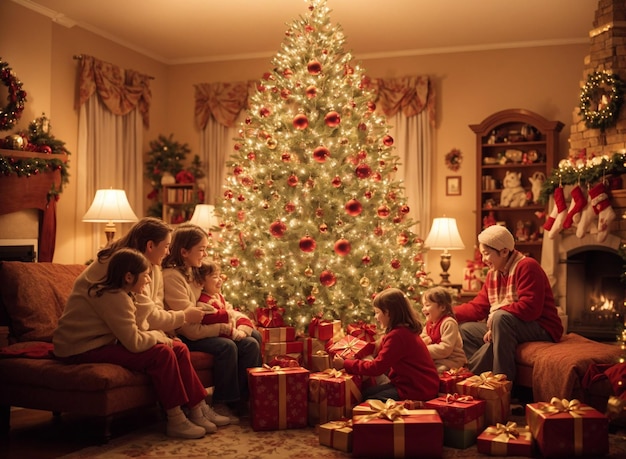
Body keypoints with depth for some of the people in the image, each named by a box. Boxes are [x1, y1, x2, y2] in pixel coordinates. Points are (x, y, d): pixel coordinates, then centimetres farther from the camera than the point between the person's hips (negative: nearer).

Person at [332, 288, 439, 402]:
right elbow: (381, 359, 10)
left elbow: (376, 367, -21)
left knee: (369, 401, -7)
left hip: (418, 390, -10)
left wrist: (345, 364, -11)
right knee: (366, 393, 7)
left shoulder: (397, 335, -23)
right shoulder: (405, 330, 10)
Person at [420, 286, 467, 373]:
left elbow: (445, 349, -24)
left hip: (452, 361, -8)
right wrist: (423, 342, -11)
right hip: (436, 360, 8)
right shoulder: (429, 324, 11)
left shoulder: (449, 323, -17)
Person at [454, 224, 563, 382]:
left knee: (501, 317, -34)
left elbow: (530, 308, -25)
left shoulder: (526, 266, -15)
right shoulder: (493, 273, 10)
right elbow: (478, 306, 9)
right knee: (464, 329, 5)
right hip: (508, 328, 9)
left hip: (542, 330, -9)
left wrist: (496, 312, -19)